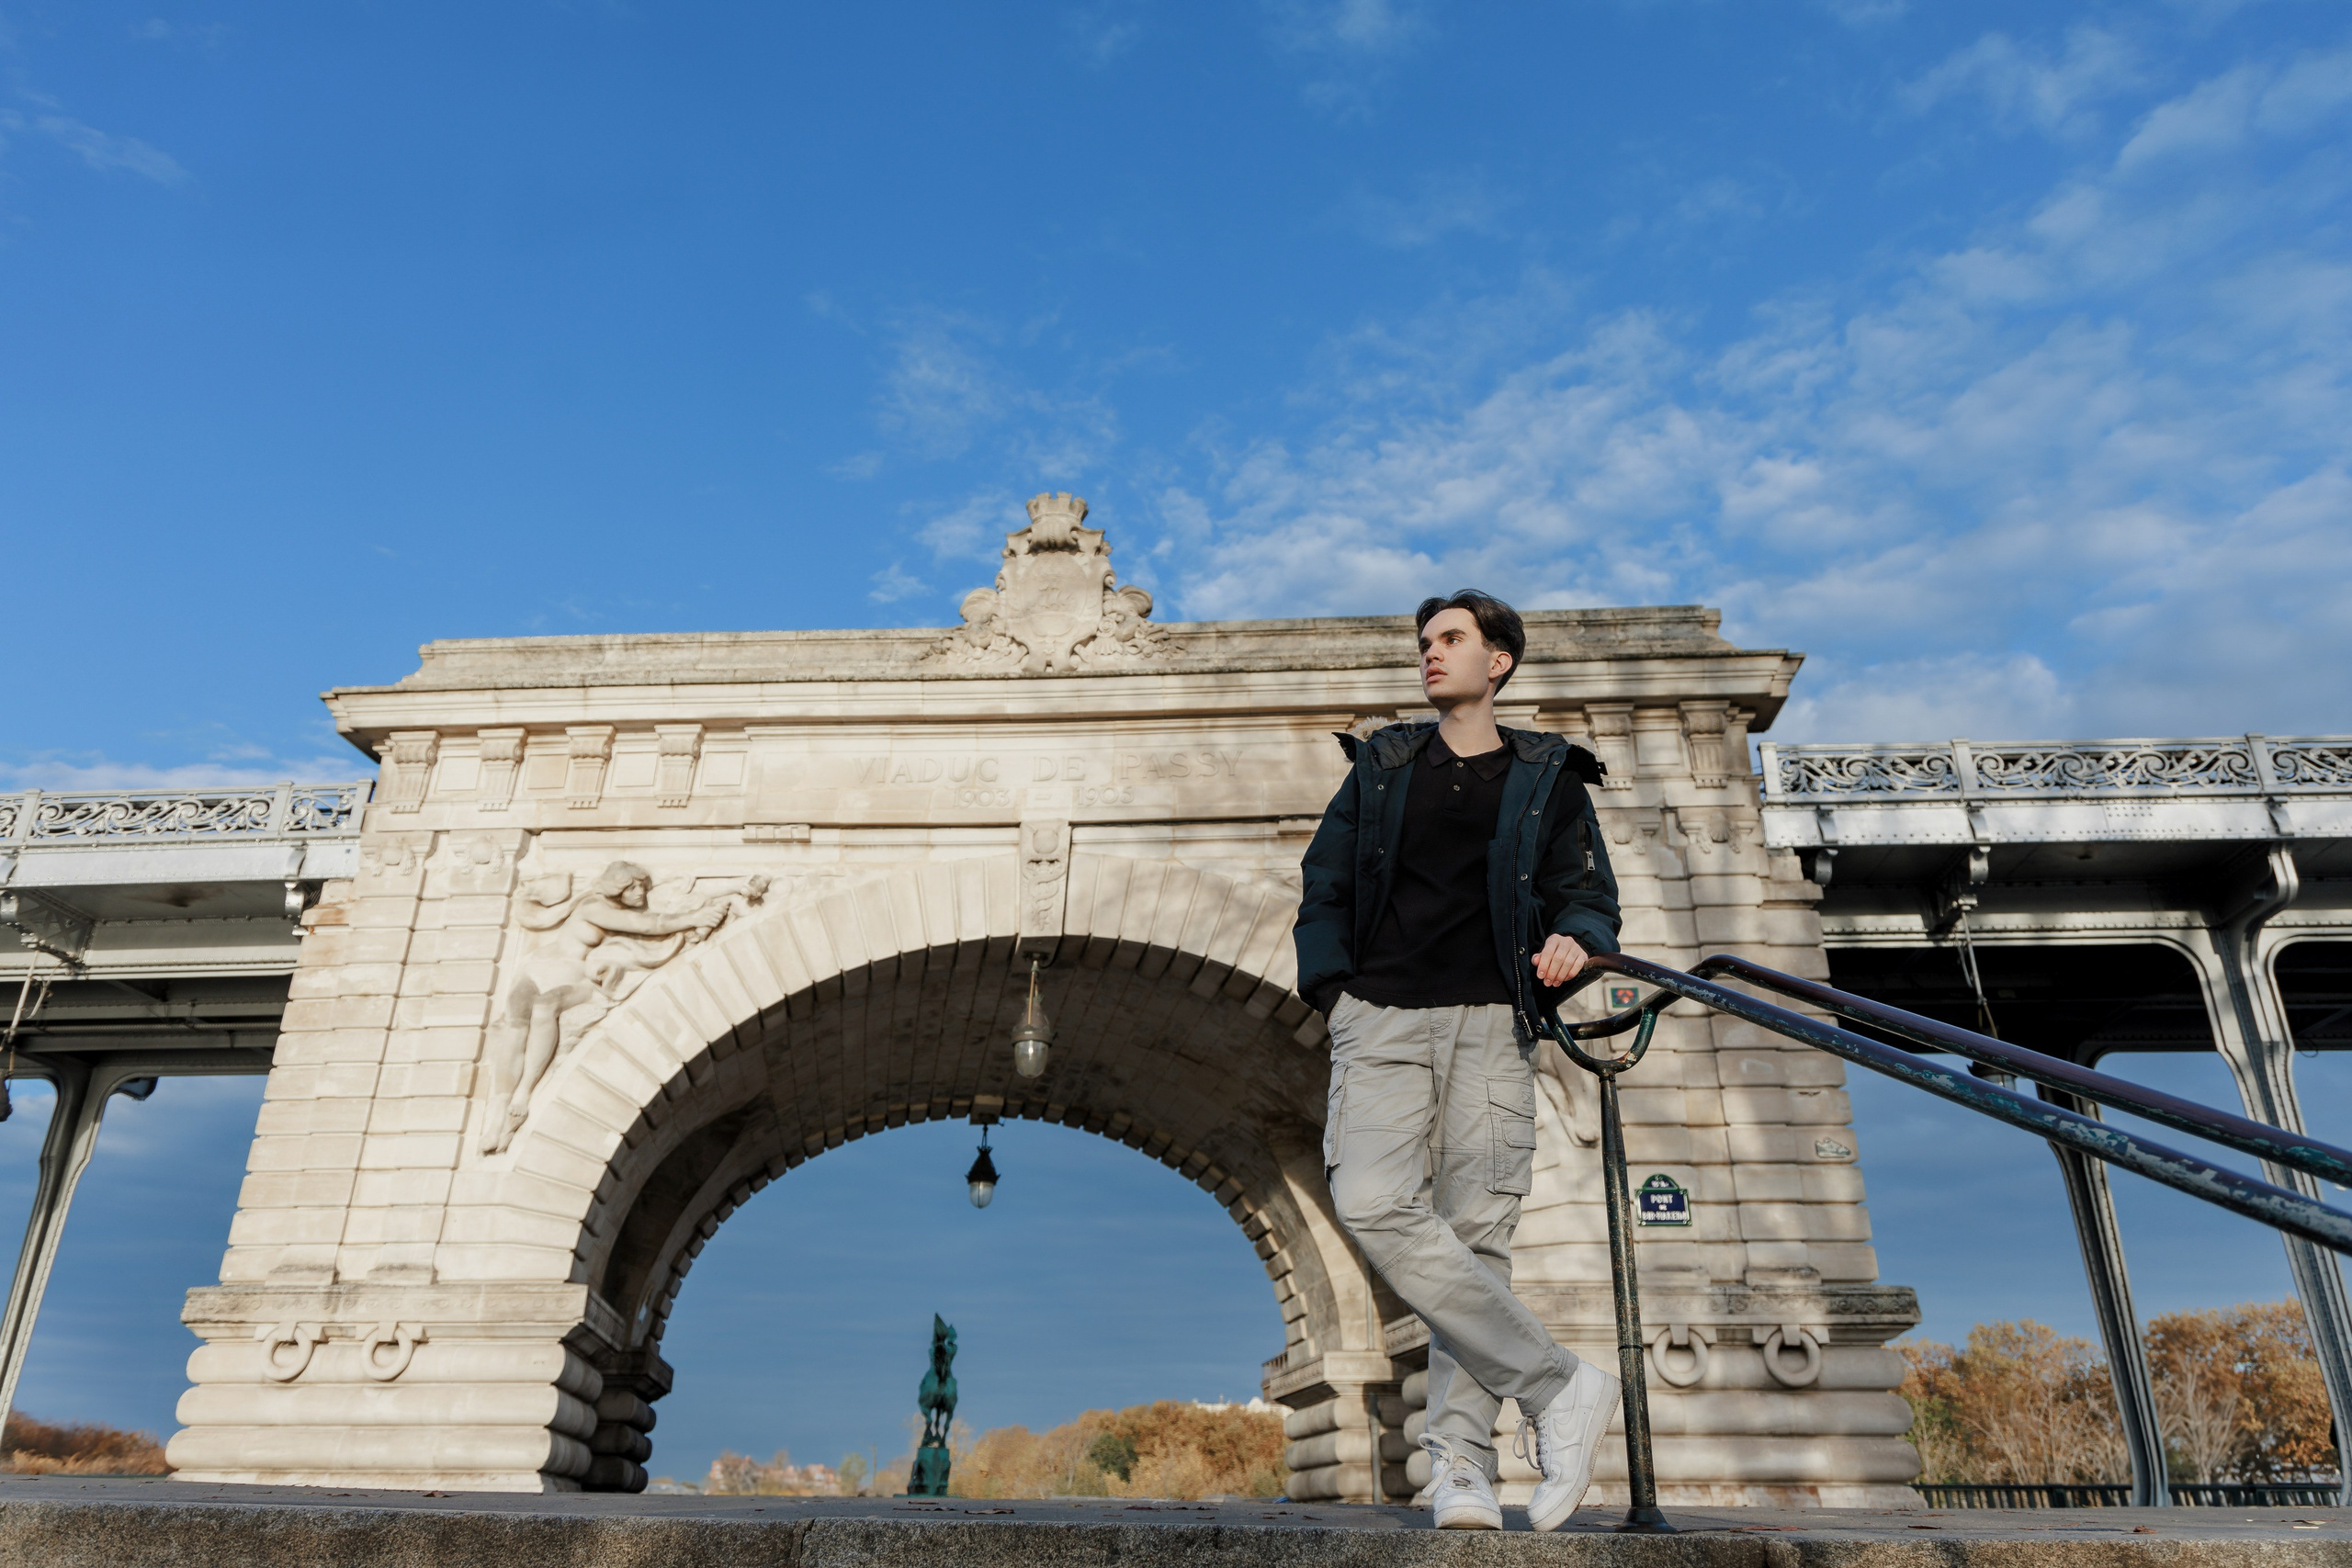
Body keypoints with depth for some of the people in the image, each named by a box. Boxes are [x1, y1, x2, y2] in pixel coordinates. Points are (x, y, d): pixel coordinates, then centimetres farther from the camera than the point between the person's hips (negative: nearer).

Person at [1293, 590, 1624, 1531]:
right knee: (1374, 1208, -19)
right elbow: (1323, 887, 17)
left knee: (1475, 1232, -7)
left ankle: (1459, 1464, 0)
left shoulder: (1548, 778, 15)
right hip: (1383, 1020, 1)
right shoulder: (1381, 767, 19)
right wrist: (1332, 988, 2)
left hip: (1490, 1026, -1)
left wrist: (1574, 939, -12)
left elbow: (1588, 895, 12)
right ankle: (1558, 1387, -12)